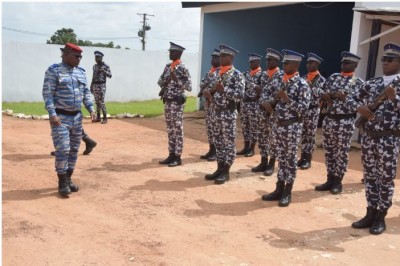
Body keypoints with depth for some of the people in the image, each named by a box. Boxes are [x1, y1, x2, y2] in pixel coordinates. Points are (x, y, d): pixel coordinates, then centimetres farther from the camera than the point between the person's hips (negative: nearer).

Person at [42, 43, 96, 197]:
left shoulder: (81, 72, 11)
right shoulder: (53, 71, -8)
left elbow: (86, 92, 17)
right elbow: (47, 93, -13)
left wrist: (91, 109, 4)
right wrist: (52, 114, -22)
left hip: (77, 116, 7)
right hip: (60, 116, -6)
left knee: (74, 150, 10)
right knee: (63, 150, -9)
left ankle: (68, 179, 23)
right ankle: (62, 183, 3)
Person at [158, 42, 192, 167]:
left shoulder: (183, 68, -11)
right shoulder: (168, 67, 13)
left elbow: (189, 87, -14)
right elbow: (160, 82, 17)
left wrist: (176, 79, -21)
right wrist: (166, 79, -4)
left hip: (177, 102, -8)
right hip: (167, 101, 8)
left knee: (178, 130, -2)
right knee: (170, 129, 12)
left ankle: (177, 157, 3)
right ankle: (171, 155, 19)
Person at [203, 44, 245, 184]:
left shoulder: (237, 74, -11)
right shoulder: (218, 73, 12)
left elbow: (239, 96, -17)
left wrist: (224, 89, -24)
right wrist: (210, 91, -1)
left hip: (229, 113, -8)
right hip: (217, 112, 8)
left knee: (229, 143, 1)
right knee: (218, 142, 12)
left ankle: (226, 172, 7)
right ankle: (219, 169, 21)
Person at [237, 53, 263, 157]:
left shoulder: (262, 74, -7)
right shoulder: (246, 73, 12)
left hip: (254, 103, -6)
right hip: (244, 102, 7)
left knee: (253, 127, 1)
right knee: (245, 126, 10)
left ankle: (251, 149, 9)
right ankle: (246, 147, 19)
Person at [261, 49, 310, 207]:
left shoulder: (302, 84, -11)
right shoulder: (282, 81, 10)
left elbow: (303, 109, -17)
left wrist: (287, 99, -24)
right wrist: (270, 103, 0)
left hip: (292, 127, -7)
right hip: (278, 125, 7)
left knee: (290, 160, 3)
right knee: (281, 158, 13)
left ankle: (287, 193, 13)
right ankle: (279, 190, 21)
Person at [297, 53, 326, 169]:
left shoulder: (321, 79, -5)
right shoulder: (304, 77, 12)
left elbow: (319, 94, -18)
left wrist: (310, 85, -23)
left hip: (312, 110, -5)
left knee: (310, 135, 2)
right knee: (303, 134, 10)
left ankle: (308, 159, 10)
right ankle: (303, 157, 19)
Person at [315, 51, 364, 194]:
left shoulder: (358, 83, -3)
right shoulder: (333, 77, 9)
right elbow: (323, 95, 5)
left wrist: (343, 97, -18)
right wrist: (335, 95, -13)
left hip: (345, 122, -4)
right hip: (329, 119, 5)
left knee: (342, 153, 4)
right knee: (328, 151, 10)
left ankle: (337, 182, 16)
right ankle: (330, 180, 21)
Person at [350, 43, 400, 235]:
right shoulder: (371, 84, 10)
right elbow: (354, 100, 17)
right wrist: (360, 108, -3)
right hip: (368, 137, 4)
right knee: (370, 177, 11)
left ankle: (380, 217, 16)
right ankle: (370, 214, 22)